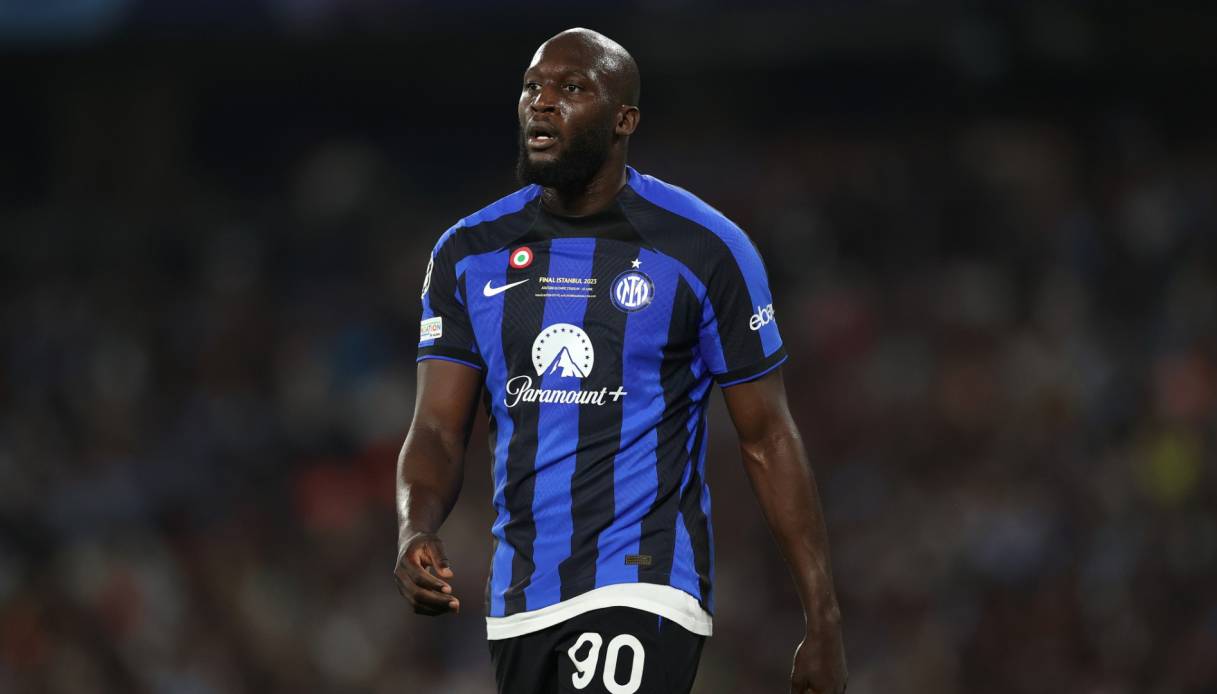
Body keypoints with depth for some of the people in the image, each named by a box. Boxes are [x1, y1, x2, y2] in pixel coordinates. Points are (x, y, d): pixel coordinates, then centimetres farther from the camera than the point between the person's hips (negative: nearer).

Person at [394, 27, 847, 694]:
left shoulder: (704, 249, -4)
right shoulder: (469, 253, 7)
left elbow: (768, 441, 0)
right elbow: (437, 430, 3)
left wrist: (823, 624, -2)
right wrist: (415, 532, -19)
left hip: (643, 591, -5)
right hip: (520, 602, 5)